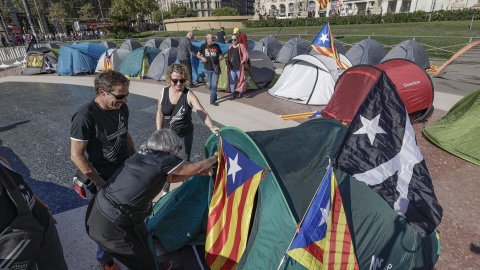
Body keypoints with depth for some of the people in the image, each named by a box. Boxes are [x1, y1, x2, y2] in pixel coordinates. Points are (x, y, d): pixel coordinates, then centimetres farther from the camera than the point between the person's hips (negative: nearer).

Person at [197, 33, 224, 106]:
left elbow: (221, 54, 16)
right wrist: (202, 58, -10)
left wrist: (221, 56, -7)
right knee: (210, 85, 11)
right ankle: (214, 96, 33)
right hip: (208, 69, 1)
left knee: (214, 85, -6)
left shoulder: (216, 46, 3)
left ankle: (212, 100, 0)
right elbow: (198, 54, 10)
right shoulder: (203, 46, 1)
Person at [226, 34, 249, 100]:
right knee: (231, 80, 3)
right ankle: (233, 94, 12)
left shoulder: (241, 46, -4)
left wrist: (242, 62, -14)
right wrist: (228, 66, 14)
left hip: (238, 67, -5)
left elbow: (246, 56, -7)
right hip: (231, 67, 5)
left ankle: (240, 93, 19)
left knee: (240, 79, 4)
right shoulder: (230, 47, 13)